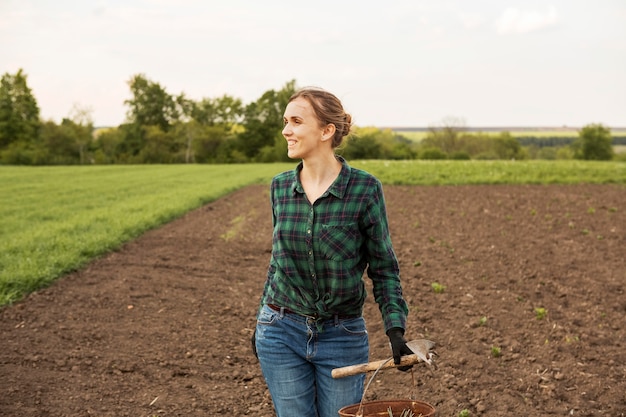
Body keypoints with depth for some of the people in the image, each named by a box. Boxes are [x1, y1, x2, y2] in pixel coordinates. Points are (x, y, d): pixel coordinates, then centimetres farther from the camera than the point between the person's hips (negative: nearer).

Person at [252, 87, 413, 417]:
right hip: (281, 333, 3)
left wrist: (395, 330, -15)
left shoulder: (364, 188, -12)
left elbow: (383, 267, -6)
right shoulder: (281, 187, 0)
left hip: (342, 337, -3)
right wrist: (262, 321, 16)